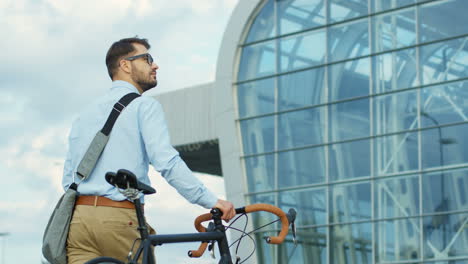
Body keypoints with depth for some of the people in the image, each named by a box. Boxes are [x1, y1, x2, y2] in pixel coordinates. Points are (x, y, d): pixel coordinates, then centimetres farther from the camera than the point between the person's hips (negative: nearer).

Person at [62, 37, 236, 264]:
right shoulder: (144, 106, 0)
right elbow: (167, 162, -14)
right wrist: (211, 201, -14)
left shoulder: (85, 113, 21)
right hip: (121, 219, -6)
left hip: (78, 219, 6)